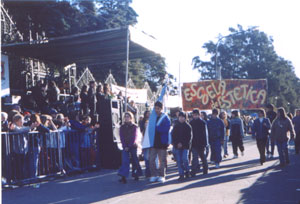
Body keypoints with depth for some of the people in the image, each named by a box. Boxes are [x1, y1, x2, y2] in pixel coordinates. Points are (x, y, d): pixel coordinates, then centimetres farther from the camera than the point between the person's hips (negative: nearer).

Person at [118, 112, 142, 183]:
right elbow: (122, 137, 3)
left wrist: (129, 146, -13)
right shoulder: (122, 127, 8)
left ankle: (137, 175, 21)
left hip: (133, 146, -1)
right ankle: (123, 177, -15)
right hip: (125, 146, 1)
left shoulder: (134, 127, 1)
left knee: (135, 160, 6)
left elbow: (134, 137, -6)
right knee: (125, 161, -9)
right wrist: (125, 146, -9)